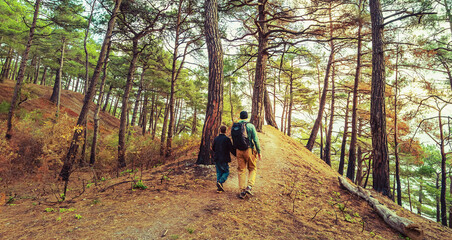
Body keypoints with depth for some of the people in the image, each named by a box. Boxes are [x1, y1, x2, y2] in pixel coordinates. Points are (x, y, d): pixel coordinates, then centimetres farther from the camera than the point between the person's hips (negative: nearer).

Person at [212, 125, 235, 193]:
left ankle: (219, 188, 13)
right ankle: (220, 182, -13)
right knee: (226, 172, 8)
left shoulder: (216, 139, 4)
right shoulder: (227, 139, -13)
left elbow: (213, 148, 15)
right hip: (224, 159, -5)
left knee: (219, 172, 12)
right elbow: (232, 149, -11)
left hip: (216, 159, 5)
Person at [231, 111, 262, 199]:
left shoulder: (234, 127, 5)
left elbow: (233, 140, 12)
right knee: (252, 169, 15)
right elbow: (256, 140, -9)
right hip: (249, 150, -3)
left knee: (241, 170, 11)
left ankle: (242, 191, 11)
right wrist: (259, 152, -1)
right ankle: (249, 187, -1)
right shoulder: (250, 126, -8)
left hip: (239, 151, 3)